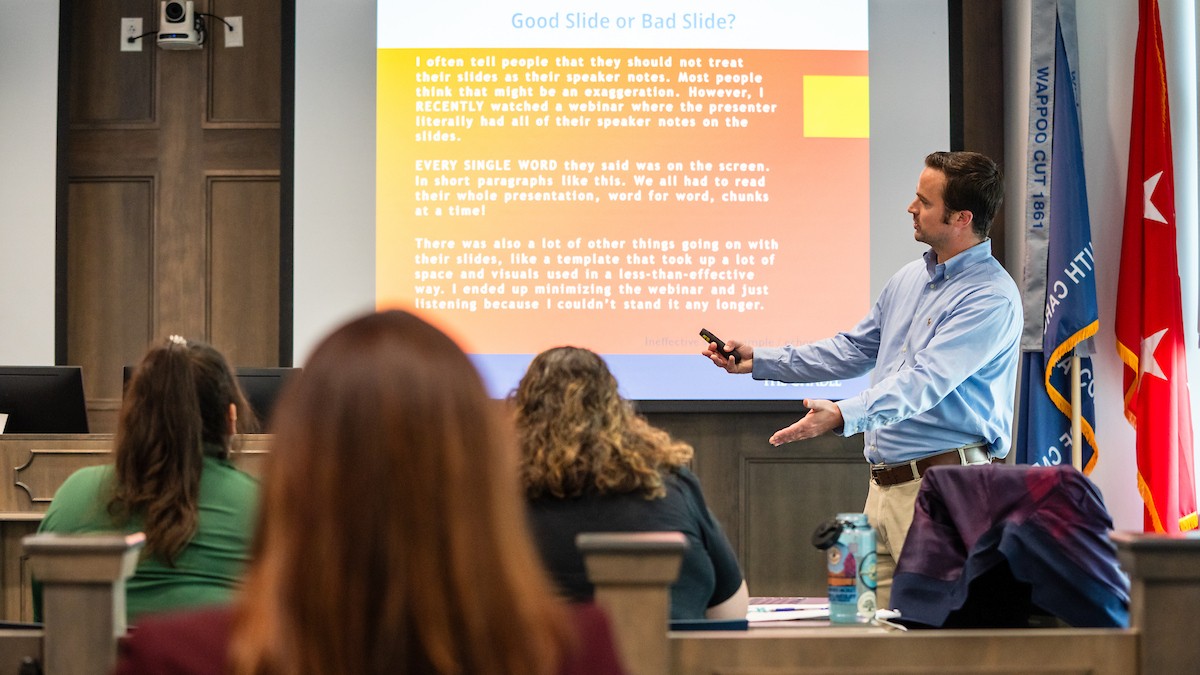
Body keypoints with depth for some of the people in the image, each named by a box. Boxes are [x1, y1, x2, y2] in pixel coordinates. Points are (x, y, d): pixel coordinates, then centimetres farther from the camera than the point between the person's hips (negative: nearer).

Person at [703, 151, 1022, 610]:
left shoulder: (992, 297, -13)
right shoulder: (910, 279, 16)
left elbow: (925, 380, -24)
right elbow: (854, 349, 26)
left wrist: (844, 416, -37)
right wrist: (759, 361, 21)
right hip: (884, 484, 9)